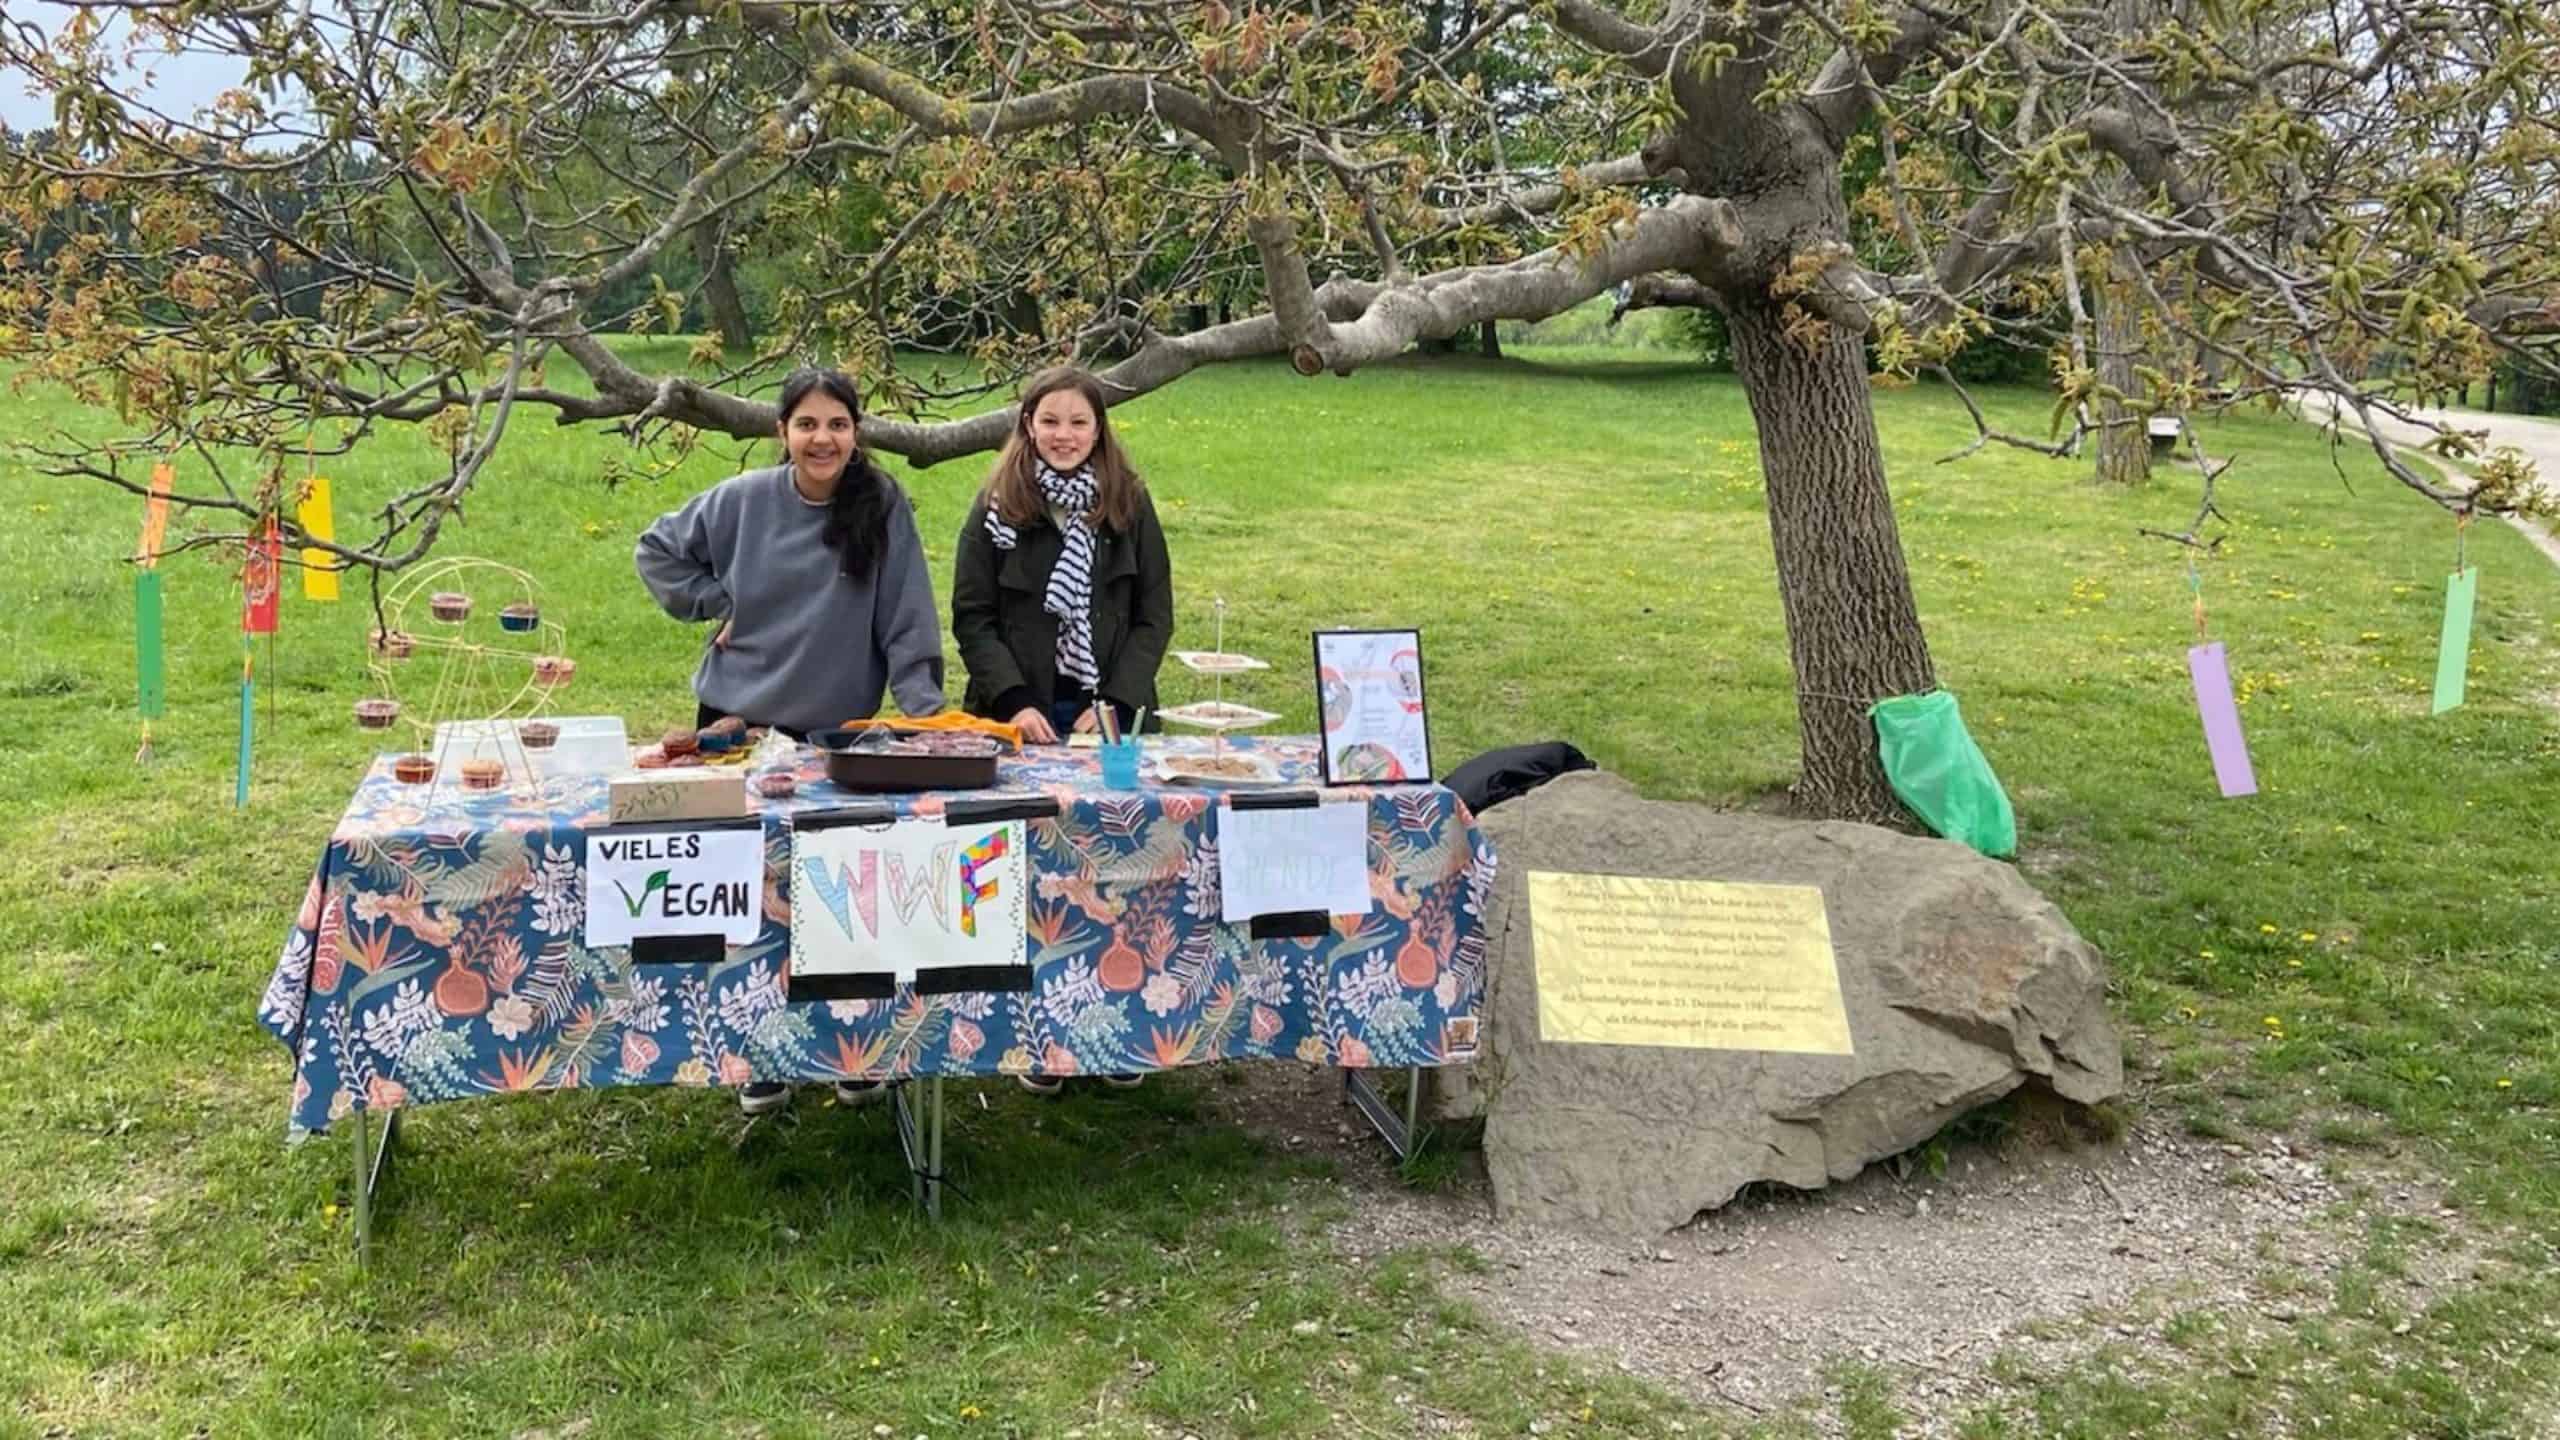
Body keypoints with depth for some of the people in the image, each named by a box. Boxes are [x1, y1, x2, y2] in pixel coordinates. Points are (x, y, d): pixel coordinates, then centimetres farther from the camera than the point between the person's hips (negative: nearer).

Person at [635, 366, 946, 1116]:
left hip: (840, 728, -1)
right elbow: (658, 550, 11)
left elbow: (908, 622, -10)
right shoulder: (743, 500, -3)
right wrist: (716, 605, 0)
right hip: (738, 719, 2)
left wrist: (925, 711, -16)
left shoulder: (883, 506, -8)